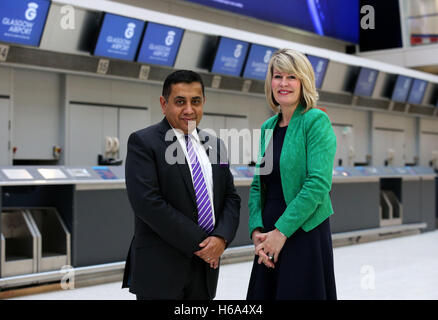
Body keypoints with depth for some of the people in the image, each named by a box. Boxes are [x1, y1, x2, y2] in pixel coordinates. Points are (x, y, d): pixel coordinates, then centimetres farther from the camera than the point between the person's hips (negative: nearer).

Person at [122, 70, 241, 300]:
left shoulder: (214, 145, 12)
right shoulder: (143, 142, -6)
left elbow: (231, 197, 11)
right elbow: (147, 202, -16)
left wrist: (221, 238, -8)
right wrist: (196, 243, -15)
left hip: (206, 266, 5)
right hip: (160, 269, -5)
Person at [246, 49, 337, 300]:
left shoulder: (316, 121, -8)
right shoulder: (268, 127, 12)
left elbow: (318, 183, -16)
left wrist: (281, 231, -15)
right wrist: (257, 230, -1)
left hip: (305, 234, -6)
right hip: (269, 239, 6)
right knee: (265, 294, 10)